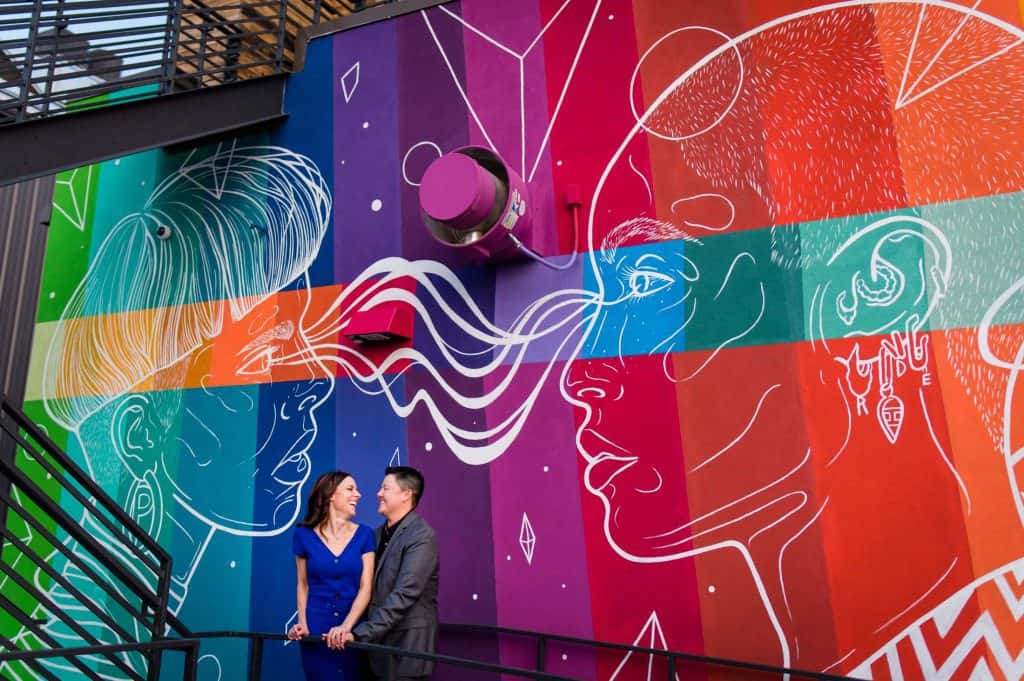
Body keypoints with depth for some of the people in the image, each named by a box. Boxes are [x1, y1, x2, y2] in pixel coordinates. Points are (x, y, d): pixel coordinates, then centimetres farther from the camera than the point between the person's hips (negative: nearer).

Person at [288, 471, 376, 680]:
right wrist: (302, 623, -4)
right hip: (316, 627, 0)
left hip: (354, 626, 0)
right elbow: (302, 585, 7)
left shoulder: (364, 535, -5)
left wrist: (346, 626, -19)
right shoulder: (304, 535, -3)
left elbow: (365, 588, -8)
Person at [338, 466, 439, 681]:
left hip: (406, 644, -7)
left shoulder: (422, 537, -16)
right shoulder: (378, 533, 9)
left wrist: (359, 632, -25)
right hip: (378, 641, 7)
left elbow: (404, 595, -23)